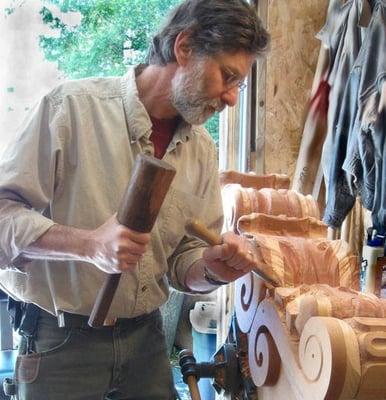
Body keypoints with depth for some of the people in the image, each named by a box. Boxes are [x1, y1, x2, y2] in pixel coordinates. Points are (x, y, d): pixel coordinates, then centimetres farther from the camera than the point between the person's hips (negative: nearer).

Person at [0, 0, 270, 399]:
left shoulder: (202, 149, 3)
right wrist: (88, 244, -30)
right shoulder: (74, 106, -15)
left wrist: (212, 268, -14)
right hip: (61, 339, -5)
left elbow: (183, 260, 7)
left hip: (146, 336, 6)